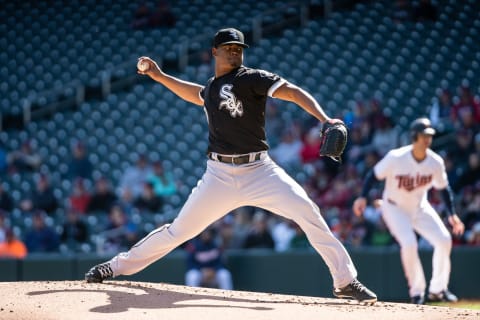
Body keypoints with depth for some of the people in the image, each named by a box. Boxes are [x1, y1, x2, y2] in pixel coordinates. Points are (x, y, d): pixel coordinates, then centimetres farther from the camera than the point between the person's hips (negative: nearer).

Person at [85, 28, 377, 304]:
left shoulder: (250, 78, -5)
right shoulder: (212, 87, 13)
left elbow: (292, 92, -17)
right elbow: (198, 95, 38)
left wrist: (325, 120, -32)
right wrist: (159, 76, 34)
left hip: (259, 171, -4)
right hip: (220, 175, 4)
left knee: (307, 212, -21)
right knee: (179, 230, 6)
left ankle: (346, 281, -14)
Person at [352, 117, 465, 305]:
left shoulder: (436, 162, -14)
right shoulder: (396, 158, -26)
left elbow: (443, 188, 0)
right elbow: (374, 174, -15)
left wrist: (452, 214, -7)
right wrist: (363, 197, -27)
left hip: (420, 207, 4)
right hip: (395, 207, -4)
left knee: (444, 240, -10)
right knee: (409, 244, -25)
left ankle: (437, 289, 8)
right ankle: (416, 291, -4)